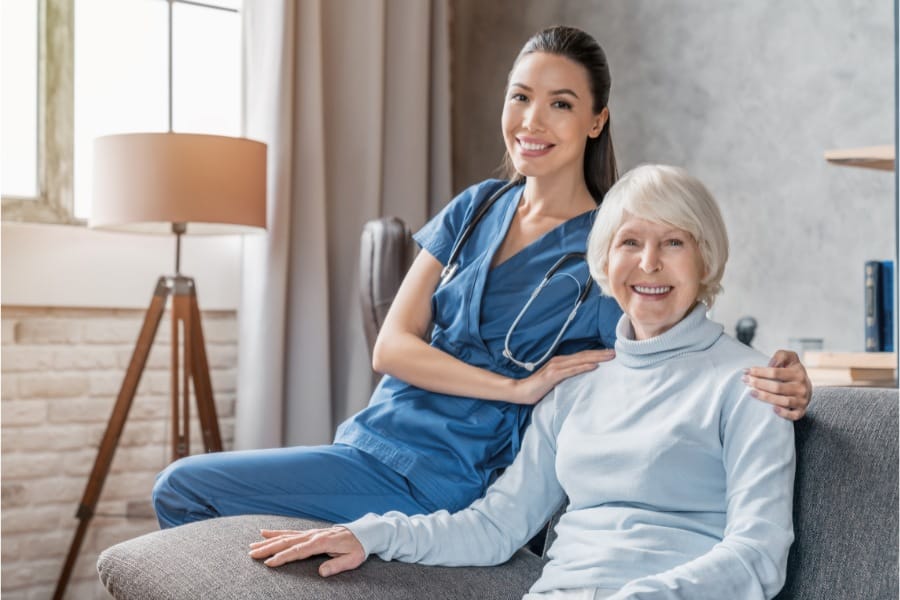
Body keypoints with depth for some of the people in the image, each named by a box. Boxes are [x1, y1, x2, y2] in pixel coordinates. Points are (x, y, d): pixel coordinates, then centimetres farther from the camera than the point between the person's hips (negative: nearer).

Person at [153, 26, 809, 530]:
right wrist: (515, 387, -16)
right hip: (375, 440, 6)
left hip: (433, 479, -6)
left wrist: (780, 386, -33)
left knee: (182, 488, -6)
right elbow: (391, 346, -2)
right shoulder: (477, 208, 6)